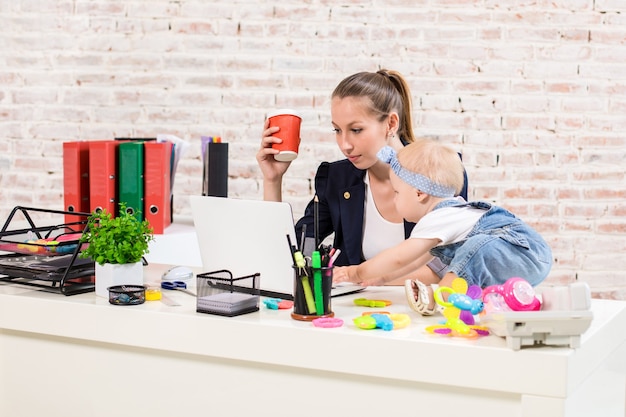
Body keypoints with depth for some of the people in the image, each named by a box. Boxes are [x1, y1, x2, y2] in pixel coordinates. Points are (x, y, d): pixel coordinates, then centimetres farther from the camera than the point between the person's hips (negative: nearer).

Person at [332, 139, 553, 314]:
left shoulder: (438, 220, -14)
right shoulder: (451, 210, 17)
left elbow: (398, 258, -14)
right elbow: (419, 256, 27)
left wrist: (356, 273, -2)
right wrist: (383, 277, 25)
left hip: (527, 252, -11)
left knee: (480, 247, -34)